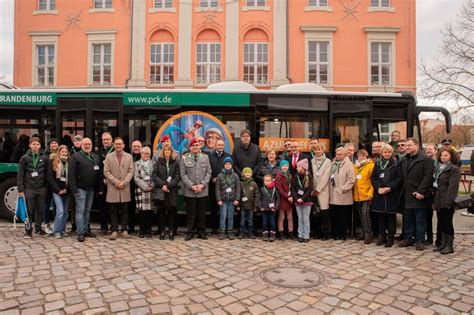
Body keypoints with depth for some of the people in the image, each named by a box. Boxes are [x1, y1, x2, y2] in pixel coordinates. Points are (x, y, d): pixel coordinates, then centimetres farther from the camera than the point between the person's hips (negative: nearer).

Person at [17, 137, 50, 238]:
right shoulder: (25, 158, 1)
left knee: (40, 210, 10)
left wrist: (47, 187, 0)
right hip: (29, 188, -2)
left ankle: (38, 228, 23)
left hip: (41, 188, 2)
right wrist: (20, 189, -5)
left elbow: (47, 173, 7)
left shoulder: (44, 158, 5)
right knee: (29, 210, 1)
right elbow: (20, 174, 0)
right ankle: (28, 230, 10)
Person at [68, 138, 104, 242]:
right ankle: (80, 233, 2)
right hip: (80, 188, -5)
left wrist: (100, 188, 7)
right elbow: (71, 174, -10)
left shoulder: (96, 157, 11)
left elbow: (100, 174, 11)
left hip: (91, 189, 5)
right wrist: (74, 189, -16)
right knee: (80, 210, -3)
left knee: (87, 210, 13)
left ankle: (86, 230, 22)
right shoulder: (75, 157, -5)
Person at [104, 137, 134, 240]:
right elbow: (106, 172, -1)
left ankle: (124, 230, 14)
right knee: (113, 211, 3)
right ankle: (114, 230, 10)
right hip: (113, 188, -1)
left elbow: (131, 171, 3)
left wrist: (124, 182, -10)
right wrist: (115, 181, -12)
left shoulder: (129, 156, 8)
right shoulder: (109, 156, 6)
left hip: (125, 188, 1)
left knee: (124, 210, 5)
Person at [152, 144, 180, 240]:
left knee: (171, 212, 2)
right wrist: (162, 185, -13)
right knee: (161, 211, 4)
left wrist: (168, 185, -13)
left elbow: (177, 177, -1)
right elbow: (154, 175, 0)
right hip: (160, 191, 1)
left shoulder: (175, 162, 5)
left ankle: (171, 232, 9)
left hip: (172, 191, -1)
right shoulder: (158, 162, 8)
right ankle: (162, 232, 11)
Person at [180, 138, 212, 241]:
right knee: (191, 213, 4)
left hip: (203, 191, 2)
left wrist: (202, 184, -7)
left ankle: (201, 231, 19)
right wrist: (191, 186, -11)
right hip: (189, 191, -1)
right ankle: (190, 232, 15)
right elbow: (183, 174, -2)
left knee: (202, 213, 8)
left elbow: (209, 172, 5)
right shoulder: (184, 158, 2)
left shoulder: (205, 157, 7)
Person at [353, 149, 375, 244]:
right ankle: (364, 232, 24)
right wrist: (353, 192, 9)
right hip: (357, 195, 6)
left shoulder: (370, 165, -3)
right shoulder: (355, 166, 13)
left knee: (365, 214, -12)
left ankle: (368, 234, -4)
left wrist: (371, 193, -15)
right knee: (360, 214, 12)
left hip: (366, 195, -6)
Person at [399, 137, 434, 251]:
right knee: (407, 219, 13)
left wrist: (421, 191, -18)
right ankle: (408, 238, 22)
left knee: (420, 220, 3)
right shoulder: (404, 160, 14)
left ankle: (420, 241, 11)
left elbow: (428, 177, -13)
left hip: (419, 195, -6)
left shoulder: (426, 159, -6)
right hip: (406, 195, 6)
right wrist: (402, 192, 8)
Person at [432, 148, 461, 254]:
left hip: (447, 201, -7)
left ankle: (449, 246, 6)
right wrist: (435, 201, 12)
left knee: (447, 223, -2)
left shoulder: (454, 169, -7)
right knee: (441, 223, 12)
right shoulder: (439, 168, 16)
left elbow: (452, 187, -16)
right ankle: (442, 244, 20)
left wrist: (448, 201, -22)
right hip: (439, 201, 7)